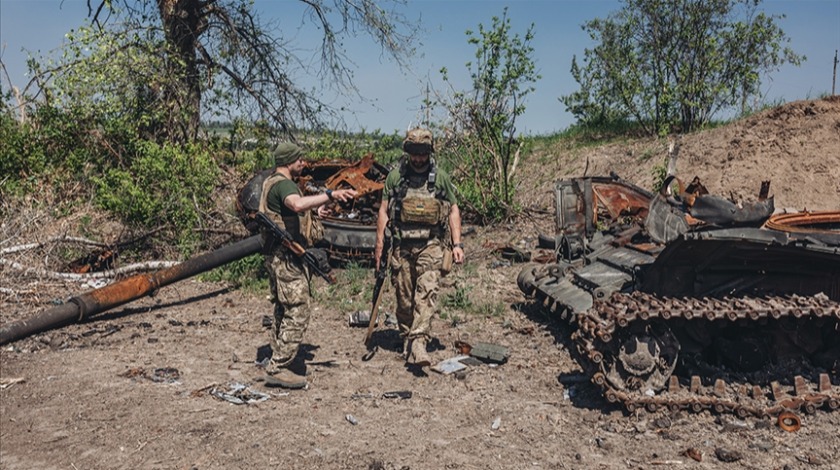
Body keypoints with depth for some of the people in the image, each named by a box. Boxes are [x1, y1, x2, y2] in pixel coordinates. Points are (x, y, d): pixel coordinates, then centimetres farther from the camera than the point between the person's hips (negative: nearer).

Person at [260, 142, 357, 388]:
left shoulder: (273, 182, 17)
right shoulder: (283, 184, -16)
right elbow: (298, 204, -40)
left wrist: (314, 210, 26)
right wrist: (330, 194, -43)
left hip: (278, 255, 11)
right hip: (287, 256, -11)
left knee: (283, 309, 19)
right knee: (297, 312, -9)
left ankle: (281, 359, 30)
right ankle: (278, 369, -6)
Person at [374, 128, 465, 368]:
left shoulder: (441, 177, 5)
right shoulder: (395, 175, 5)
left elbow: (453, 210, 8)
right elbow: (384, 209, 8)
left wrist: (457, 244, -1)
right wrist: (379, 243, 2)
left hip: (431, 244, -1)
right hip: (402, 244, 1)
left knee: (427, 292, -15)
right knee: (404, 296, 7)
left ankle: (418, 342, -20)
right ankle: (406, 337, 24)